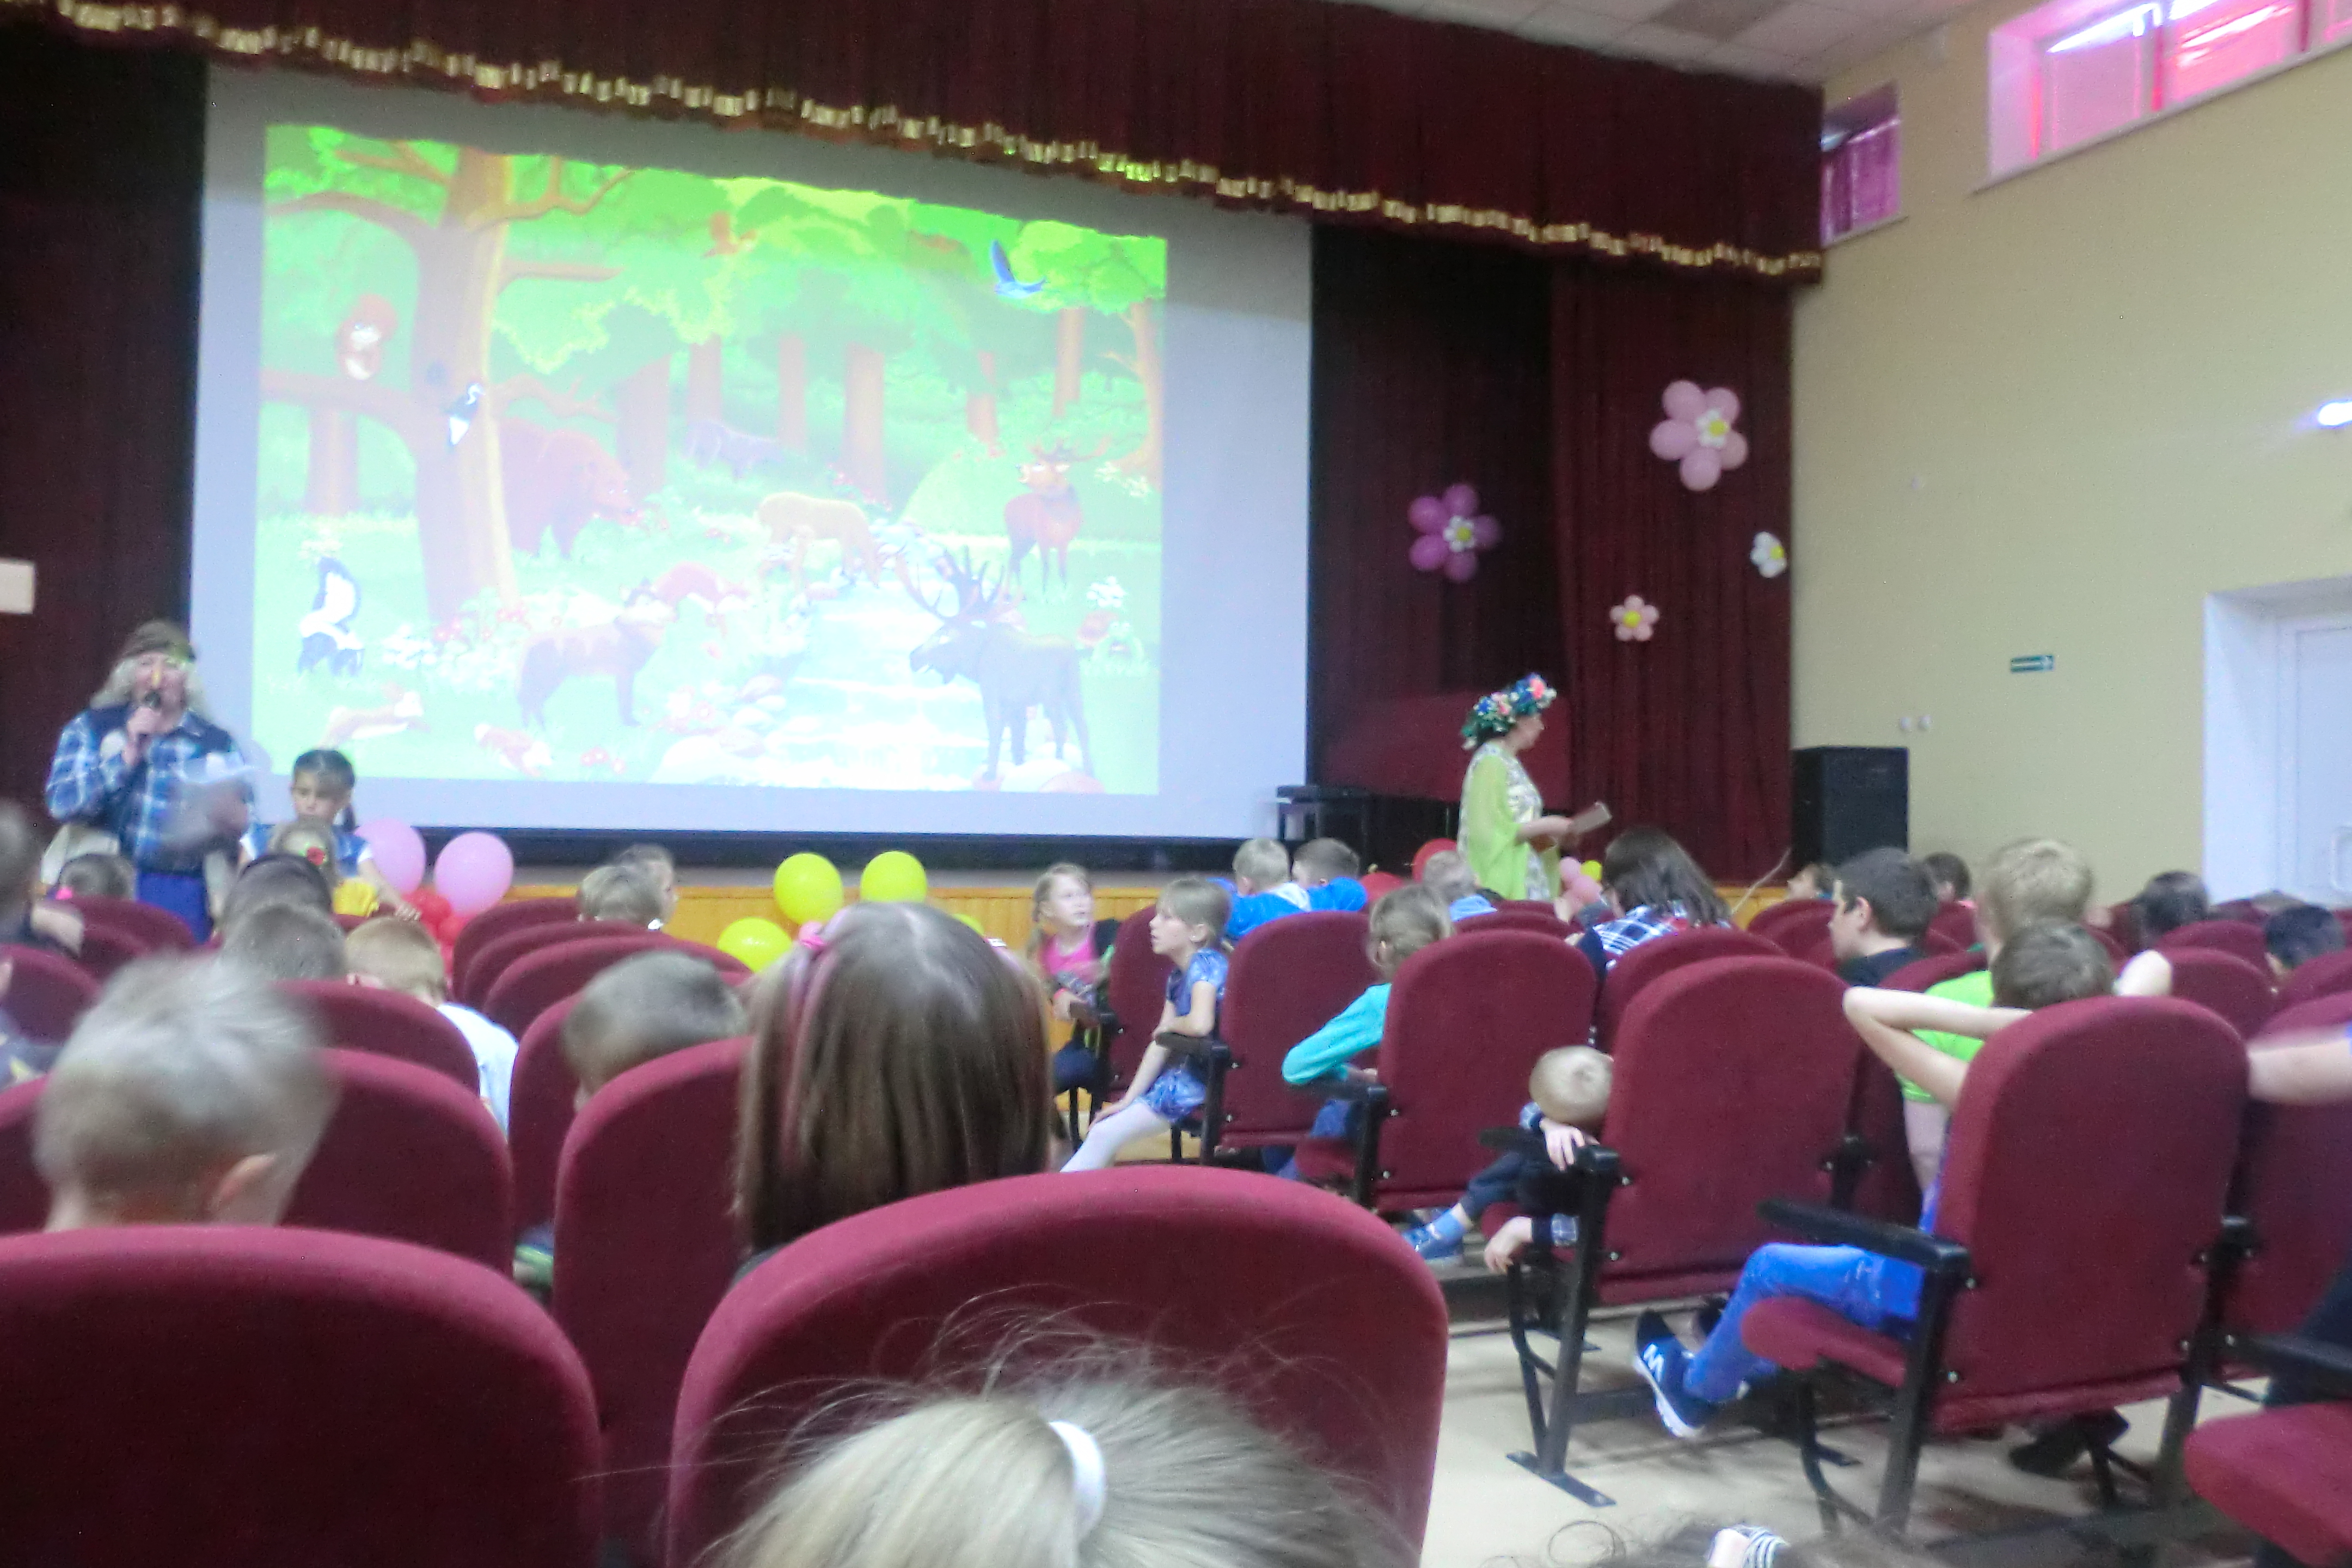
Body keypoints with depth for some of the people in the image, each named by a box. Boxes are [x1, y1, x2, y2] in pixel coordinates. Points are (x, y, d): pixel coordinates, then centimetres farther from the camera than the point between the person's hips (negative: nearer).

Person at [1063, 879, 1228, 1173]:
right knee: (1100, 1131, 10)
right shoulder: (1177, 976, 11)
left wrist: (1171, 1025, -10)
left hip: (1202, 1084, -9)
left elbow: (1200, 1024, -32)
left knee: (1103, 1135, -6)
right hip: (1182, 1076, 9)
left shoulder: (1205, 963, -16)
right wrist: (1128, 1100, 8)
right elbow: (1159, 1043, 12)